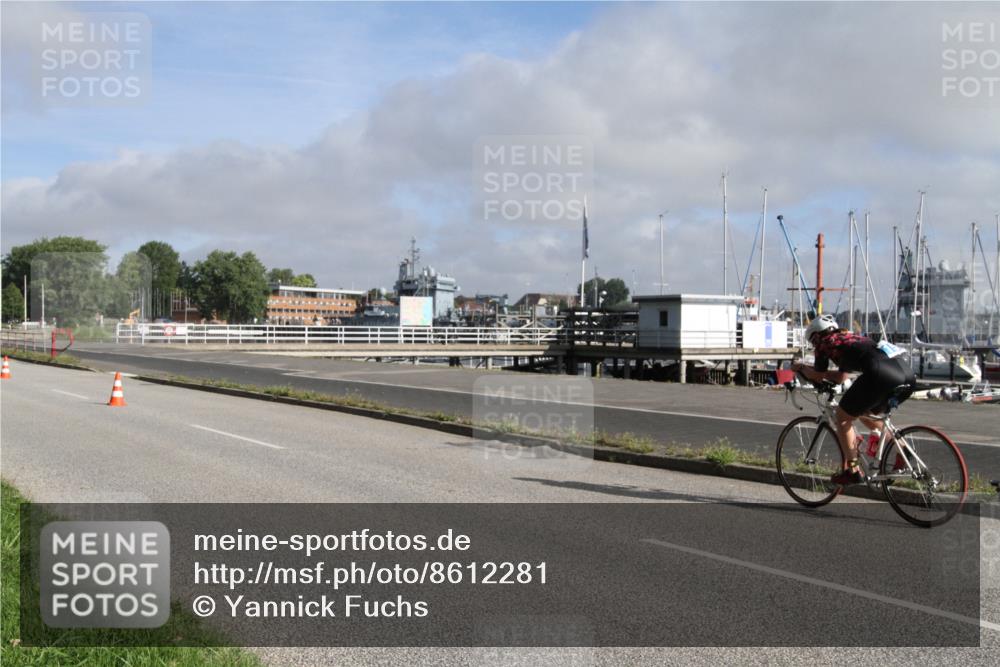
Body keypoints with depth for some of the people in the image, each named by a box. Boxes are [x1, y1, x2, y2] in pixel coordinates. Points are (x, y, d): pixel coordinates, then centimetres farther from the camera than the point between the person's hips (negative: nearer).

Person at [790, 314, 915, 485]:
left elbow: (817, 376, 21)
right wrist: (810, 369, 47)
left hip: (881, 375, -8)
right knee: (868, 414, 32)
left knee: (842, 418, 11)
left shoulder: (825, 343, 12)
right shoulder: (850, 337, 34)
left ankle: (852, 471, 12)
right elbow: (841, 377, 42)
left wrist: (801, 367, 39)